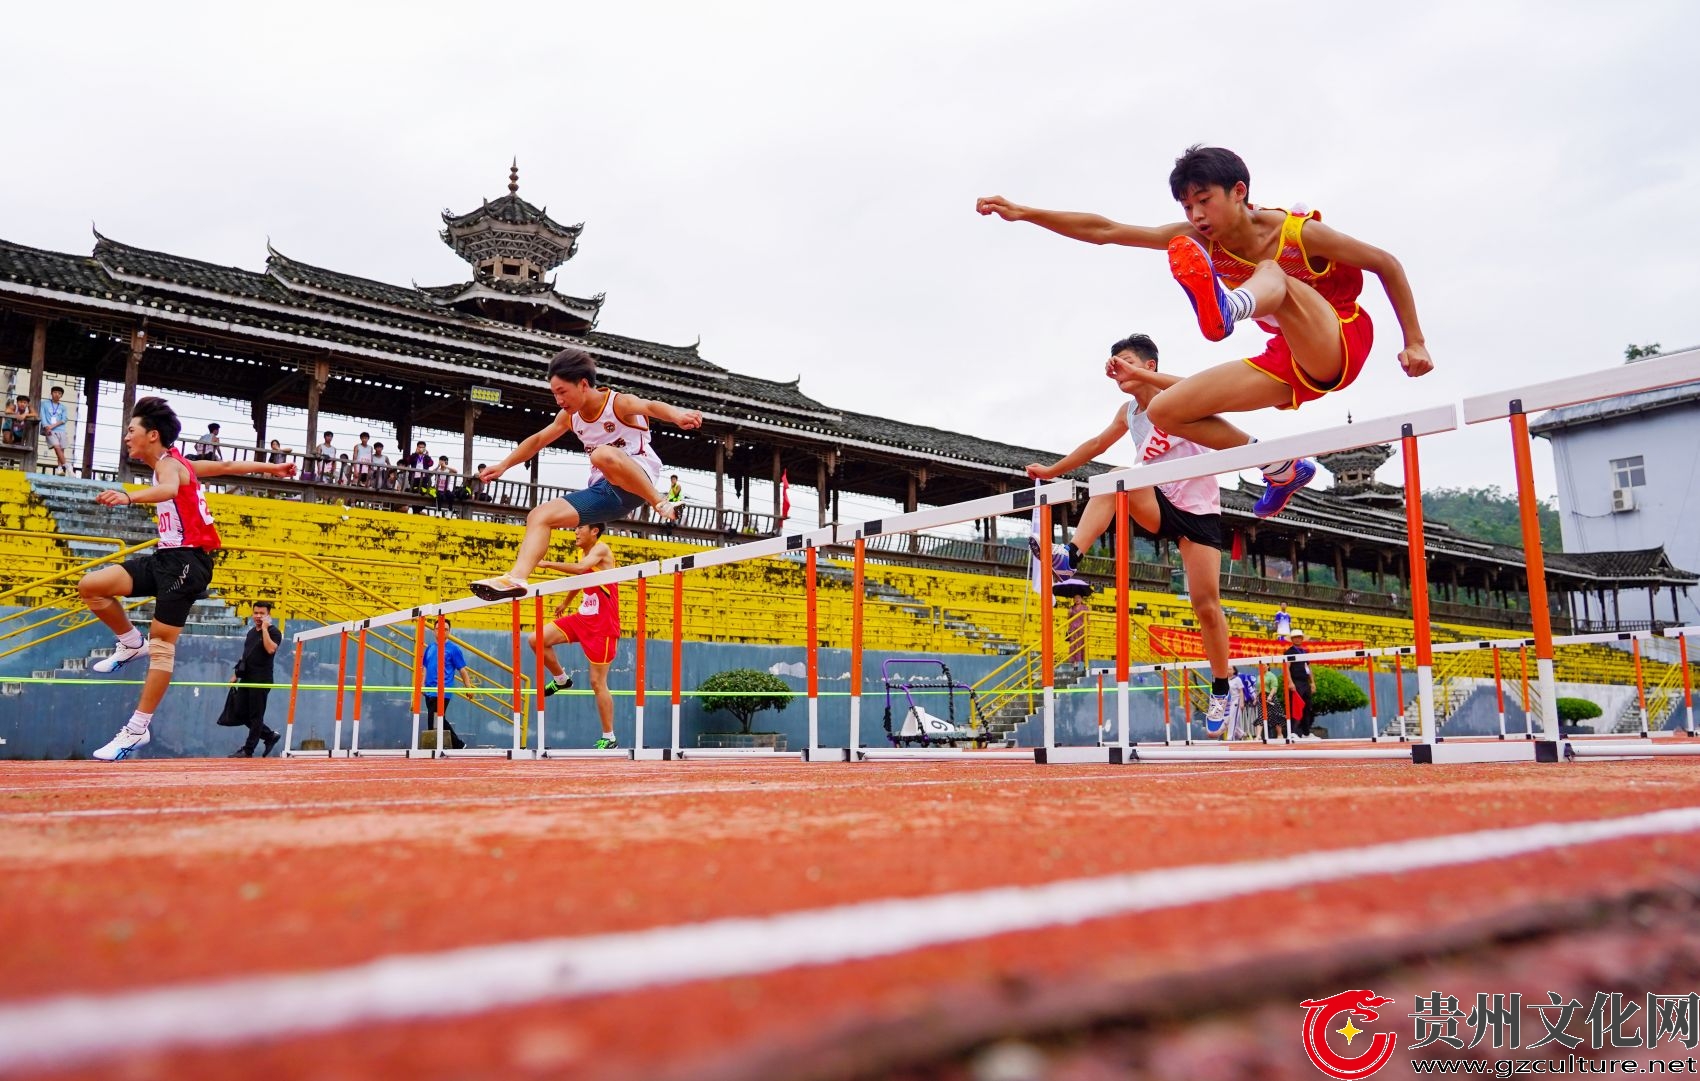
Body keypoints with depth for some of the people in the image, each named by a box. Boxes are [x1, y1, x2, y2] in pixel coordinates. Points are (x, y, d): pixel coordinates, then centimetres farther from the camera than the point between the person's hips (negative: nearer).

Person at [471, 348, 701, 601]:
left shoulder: (619, 403, -13)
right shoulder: (569, 417, 8)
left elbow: (650, 406, -35)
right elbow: (537, 440, 24)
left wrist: (676, 415, -56)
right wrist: (504, 465, 24)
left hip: (639, 483, -7)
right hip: (605, 492, 7)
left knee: (603, 454, -39)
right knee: (540, 516, -5)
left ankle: (661, 504, -30)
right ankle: (517, 578, -17)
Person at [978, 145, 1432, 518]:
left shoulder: (1299, 233, -17)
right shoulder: (1199, 241, -5)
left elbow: (1386, 264, -7)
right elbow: (1104, 230, -10)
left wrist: (1414, 342, -7)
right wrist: (1023, 212, -16)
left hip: (1341, 344, -6)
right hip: (1288, 362, 6)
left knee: (1271, 273, -34)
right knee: (1165, 411, -5)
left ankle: (1227, 309, -73)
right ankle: (1283, 471, 3)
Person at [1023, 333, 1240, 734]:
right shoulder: (1128, 414, 6)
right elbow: (1097, 444, 21)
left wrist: (1135, 373, -45)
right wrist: (1052, 470, 25)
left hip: (1200, 512, -5)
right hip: (1161, 505, 5)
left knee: (1206, 603, -7)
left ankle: (1222, 689, 11)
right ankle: (1070, 559, -36)